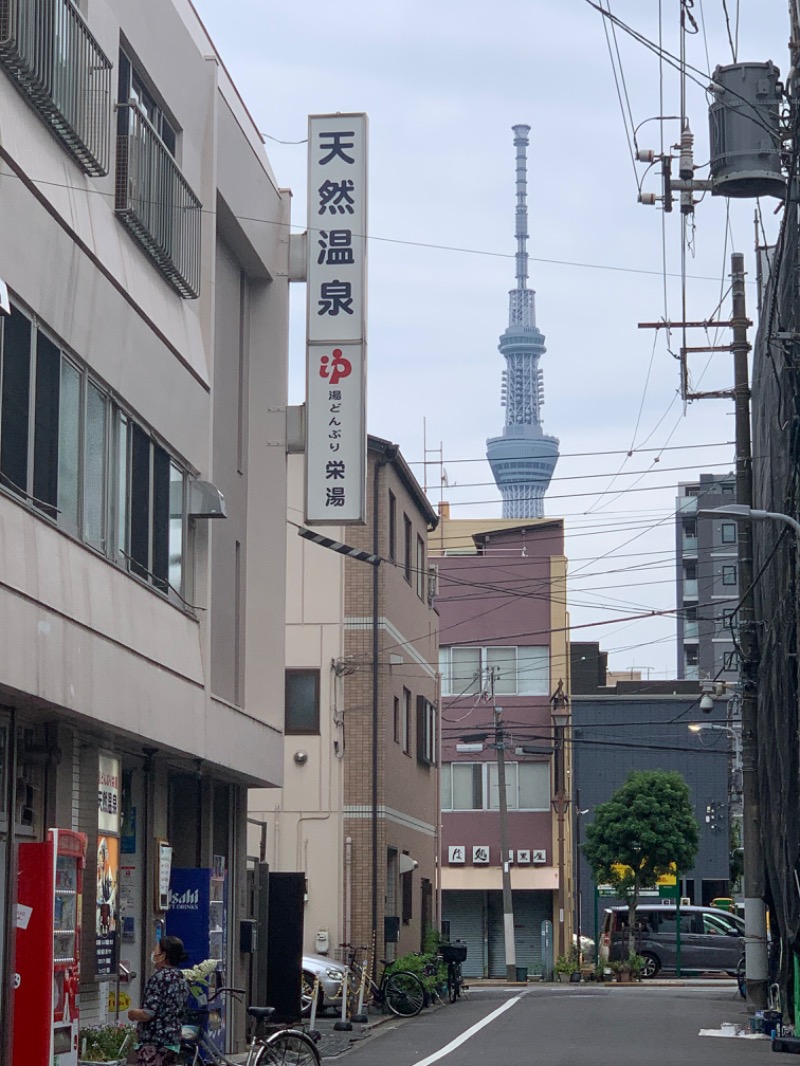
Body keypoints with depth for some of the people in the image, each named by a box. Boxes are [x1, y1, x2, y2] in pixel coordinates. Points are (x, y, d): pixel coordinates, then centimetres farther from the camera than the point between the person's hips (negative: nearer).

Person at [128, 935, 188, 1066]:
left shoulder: (159, 978, -15)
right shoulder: (181, 978, 11)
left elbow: (147, 1014, -20)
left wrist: (133, 1014, 0)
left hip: (154, 1042, -9)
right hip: (174, 1041, 9)